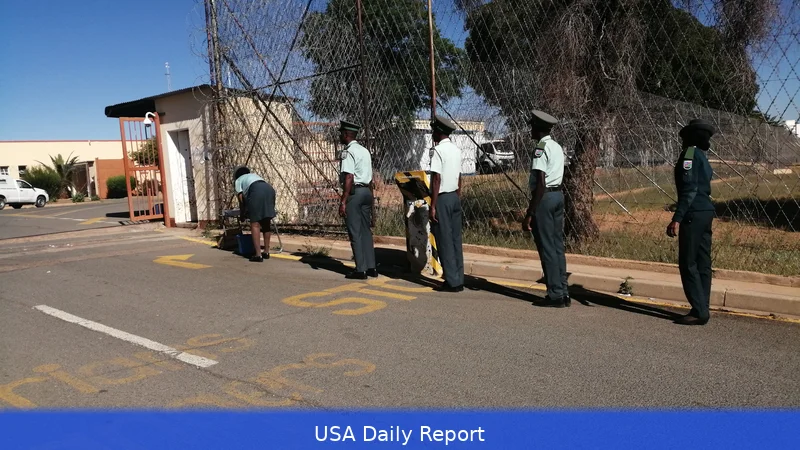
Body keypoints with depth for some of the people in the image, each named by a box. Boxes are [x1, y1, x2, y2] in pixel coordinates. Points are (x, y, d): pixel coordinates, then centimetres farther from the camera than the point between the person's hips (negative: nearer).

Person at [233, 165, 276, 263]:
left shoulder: (238, 180, 27)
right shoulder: (253, 175, 43)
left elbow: (241, 198, 15)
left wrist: (242, 213, 29)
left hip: (256, 191, -6)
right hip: (269, 189, 6)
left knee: (255, 224, -3)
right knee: (266, 223, 15)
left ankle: (258, 255, -10)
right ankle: (266, 252, 20)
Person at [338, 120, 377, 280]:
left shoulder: (348, 152, -11)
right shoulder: (365, 151, 16)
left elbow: (349, 178, -20)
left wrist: (343, 202, -20)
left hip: (354, 192, -8)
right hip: (367, 191, 8)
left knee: (355, 233, -2)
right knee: (366, 231, 13)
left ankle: (361, 270, 2)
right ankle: (371, 267, 16)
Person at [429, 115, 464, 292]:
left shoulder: (438, 150, -13)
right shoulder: (457, 150, 11)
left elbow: (436, 179, -17)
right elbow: (459, 178, 14)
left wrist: (433, 206, -15)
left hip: (443, 198, -8)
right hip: (455, 197, 8)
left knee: (445, 241, -2)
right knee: (455, 239, 9)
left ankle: (452, 282, 1)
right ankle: (459, 280, 13)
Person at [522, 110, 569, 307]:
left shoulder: (541, 149, -13)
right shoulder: (558, 147, 15)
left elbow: (540, 184, -19)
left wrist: (529, 214, -19)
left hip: (544, 197, -9)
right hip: (558, 195, 9)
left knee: (547, 248, -3)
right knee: (558, 246, 11)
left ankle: (556, 295, 2)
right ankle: (564, 293, 16)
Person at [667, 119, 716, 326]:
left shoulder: (690, 153, -8)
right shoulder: (702, 156, 19)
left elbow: (689, 189, -17)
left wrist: (677, 219, -21)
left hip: (694, 213, -9)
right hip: (706, 212, 9)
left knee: (688, 264, -7)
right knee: (702, 263, 9)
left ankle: (699, 312, -7)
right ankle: (702, 310, 13)